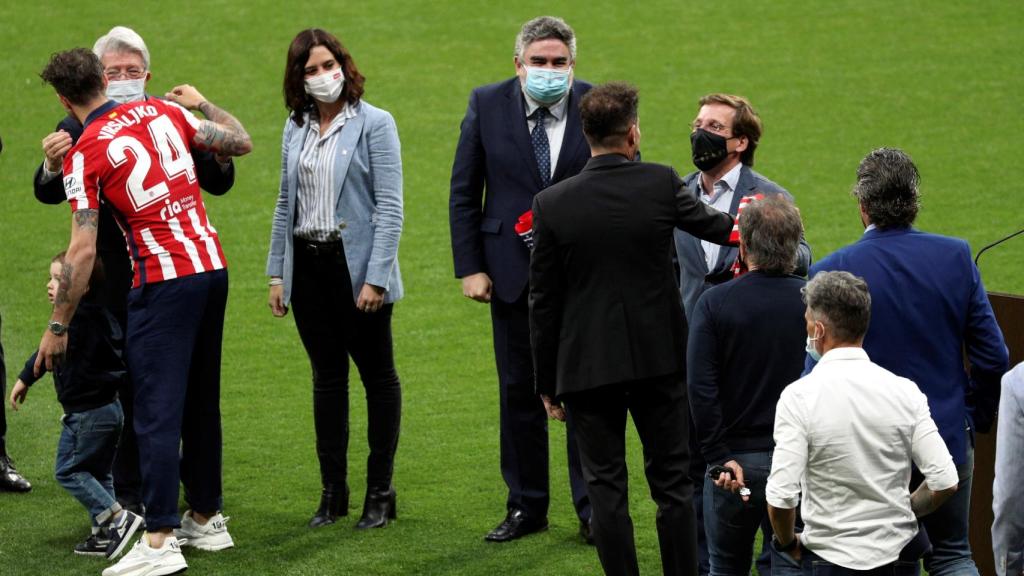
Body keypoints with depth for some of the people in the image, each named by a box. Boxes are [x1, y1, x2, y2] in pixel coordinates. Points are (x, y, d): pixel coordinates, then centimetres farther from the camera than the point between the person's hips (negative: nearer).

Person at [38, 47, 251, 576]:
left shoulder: (84, 154, -9)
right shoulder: (164, 112, 7)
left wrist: (57, 327, -7)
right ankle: (206, 520, 25)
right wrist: (202, 103, 35)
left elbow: (83, 250, -13)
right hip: (212, 267, 7)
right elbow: (241, 143, 17)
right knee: (201, 402, 17)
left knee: (158, 412, -8)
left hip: (162, 282, -6)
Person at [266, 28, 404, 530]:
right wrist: (277, 273, 9)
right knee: (327, 377, 10)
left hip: (356, 266, -5)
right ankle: (333, 491, 16)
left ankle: (380, 492, 10)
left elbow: (389, 208, -11)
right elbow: (285, 203, 15)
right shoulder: (296, 128, 9)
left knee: (378, 376, 3)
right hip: (309, 266, 5)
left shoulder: (374, 125, -7)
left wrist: (376, 278, -17)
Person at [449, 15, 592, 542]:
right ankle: (526, 507, 20)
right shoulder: (487, 105, -2)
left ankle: (592, 509, 11)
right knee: (518, 392, 9)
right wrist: (469, 266, -2)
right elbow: (464, 192, 4)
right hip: (513, 274, 2)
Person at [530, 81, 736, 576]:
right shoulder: (662, 183, -9)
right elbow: (707, 224, 13)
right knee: (671, 480, 11)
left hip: (588, 367, -1)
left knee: (606, 487, 5)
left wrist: (547, 383, 6)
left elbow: (544, 303, -4)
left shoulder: (552, 205, -9)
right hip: (659, 358, 1)